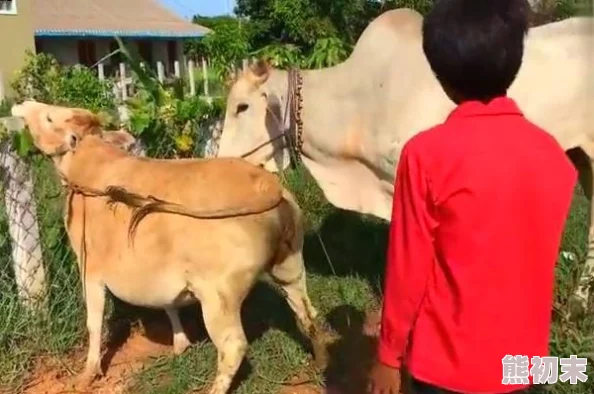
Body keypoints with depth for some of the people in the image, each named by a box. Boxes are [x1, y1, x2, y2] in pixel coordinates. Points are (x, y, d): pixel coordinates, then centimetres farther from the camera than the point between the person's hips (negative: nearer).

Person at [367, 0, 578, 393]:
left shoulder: (427, 154, -20)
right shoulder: (555, 155, -6)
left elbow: (408, 268, -15)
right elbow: (540, 261, 4)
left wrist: (389, 355, -3)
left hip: (447, 361, -4)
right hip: (521, 360, 4)